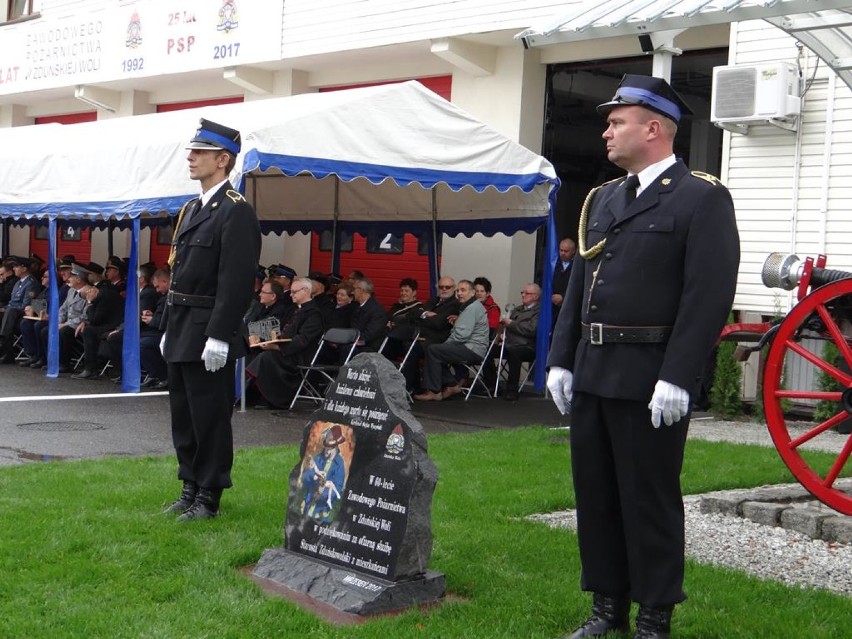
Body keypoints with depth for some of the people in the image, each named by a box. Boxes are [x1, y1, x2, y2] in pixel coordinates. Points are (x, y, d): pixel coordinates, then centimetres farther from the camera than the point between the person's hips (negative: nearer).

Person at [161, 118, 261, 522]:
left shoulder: (236, 212, -13)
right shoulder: (192, 210, 16)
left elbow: (236, 280, -19)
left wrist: (218, 337, -22)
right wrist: (169, 328, 17)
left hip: (208, 335, -9)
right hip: (182, 333, 9)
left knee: (210, 417, -1)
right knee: (183, 415, 15)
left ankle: (209, 498, 9)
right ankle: (190, 488, 26)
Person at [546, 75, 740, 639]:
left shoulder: (703, 199, -7)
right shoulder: (602, 199, 16)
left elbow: (710, 296, -14)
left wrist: (676, 379, -19)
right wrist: (561, 360, 11)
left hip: (650, 379, -7)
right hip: (592, 375, 7)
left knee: (651, 501, 2)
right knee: (595, 495, 13)